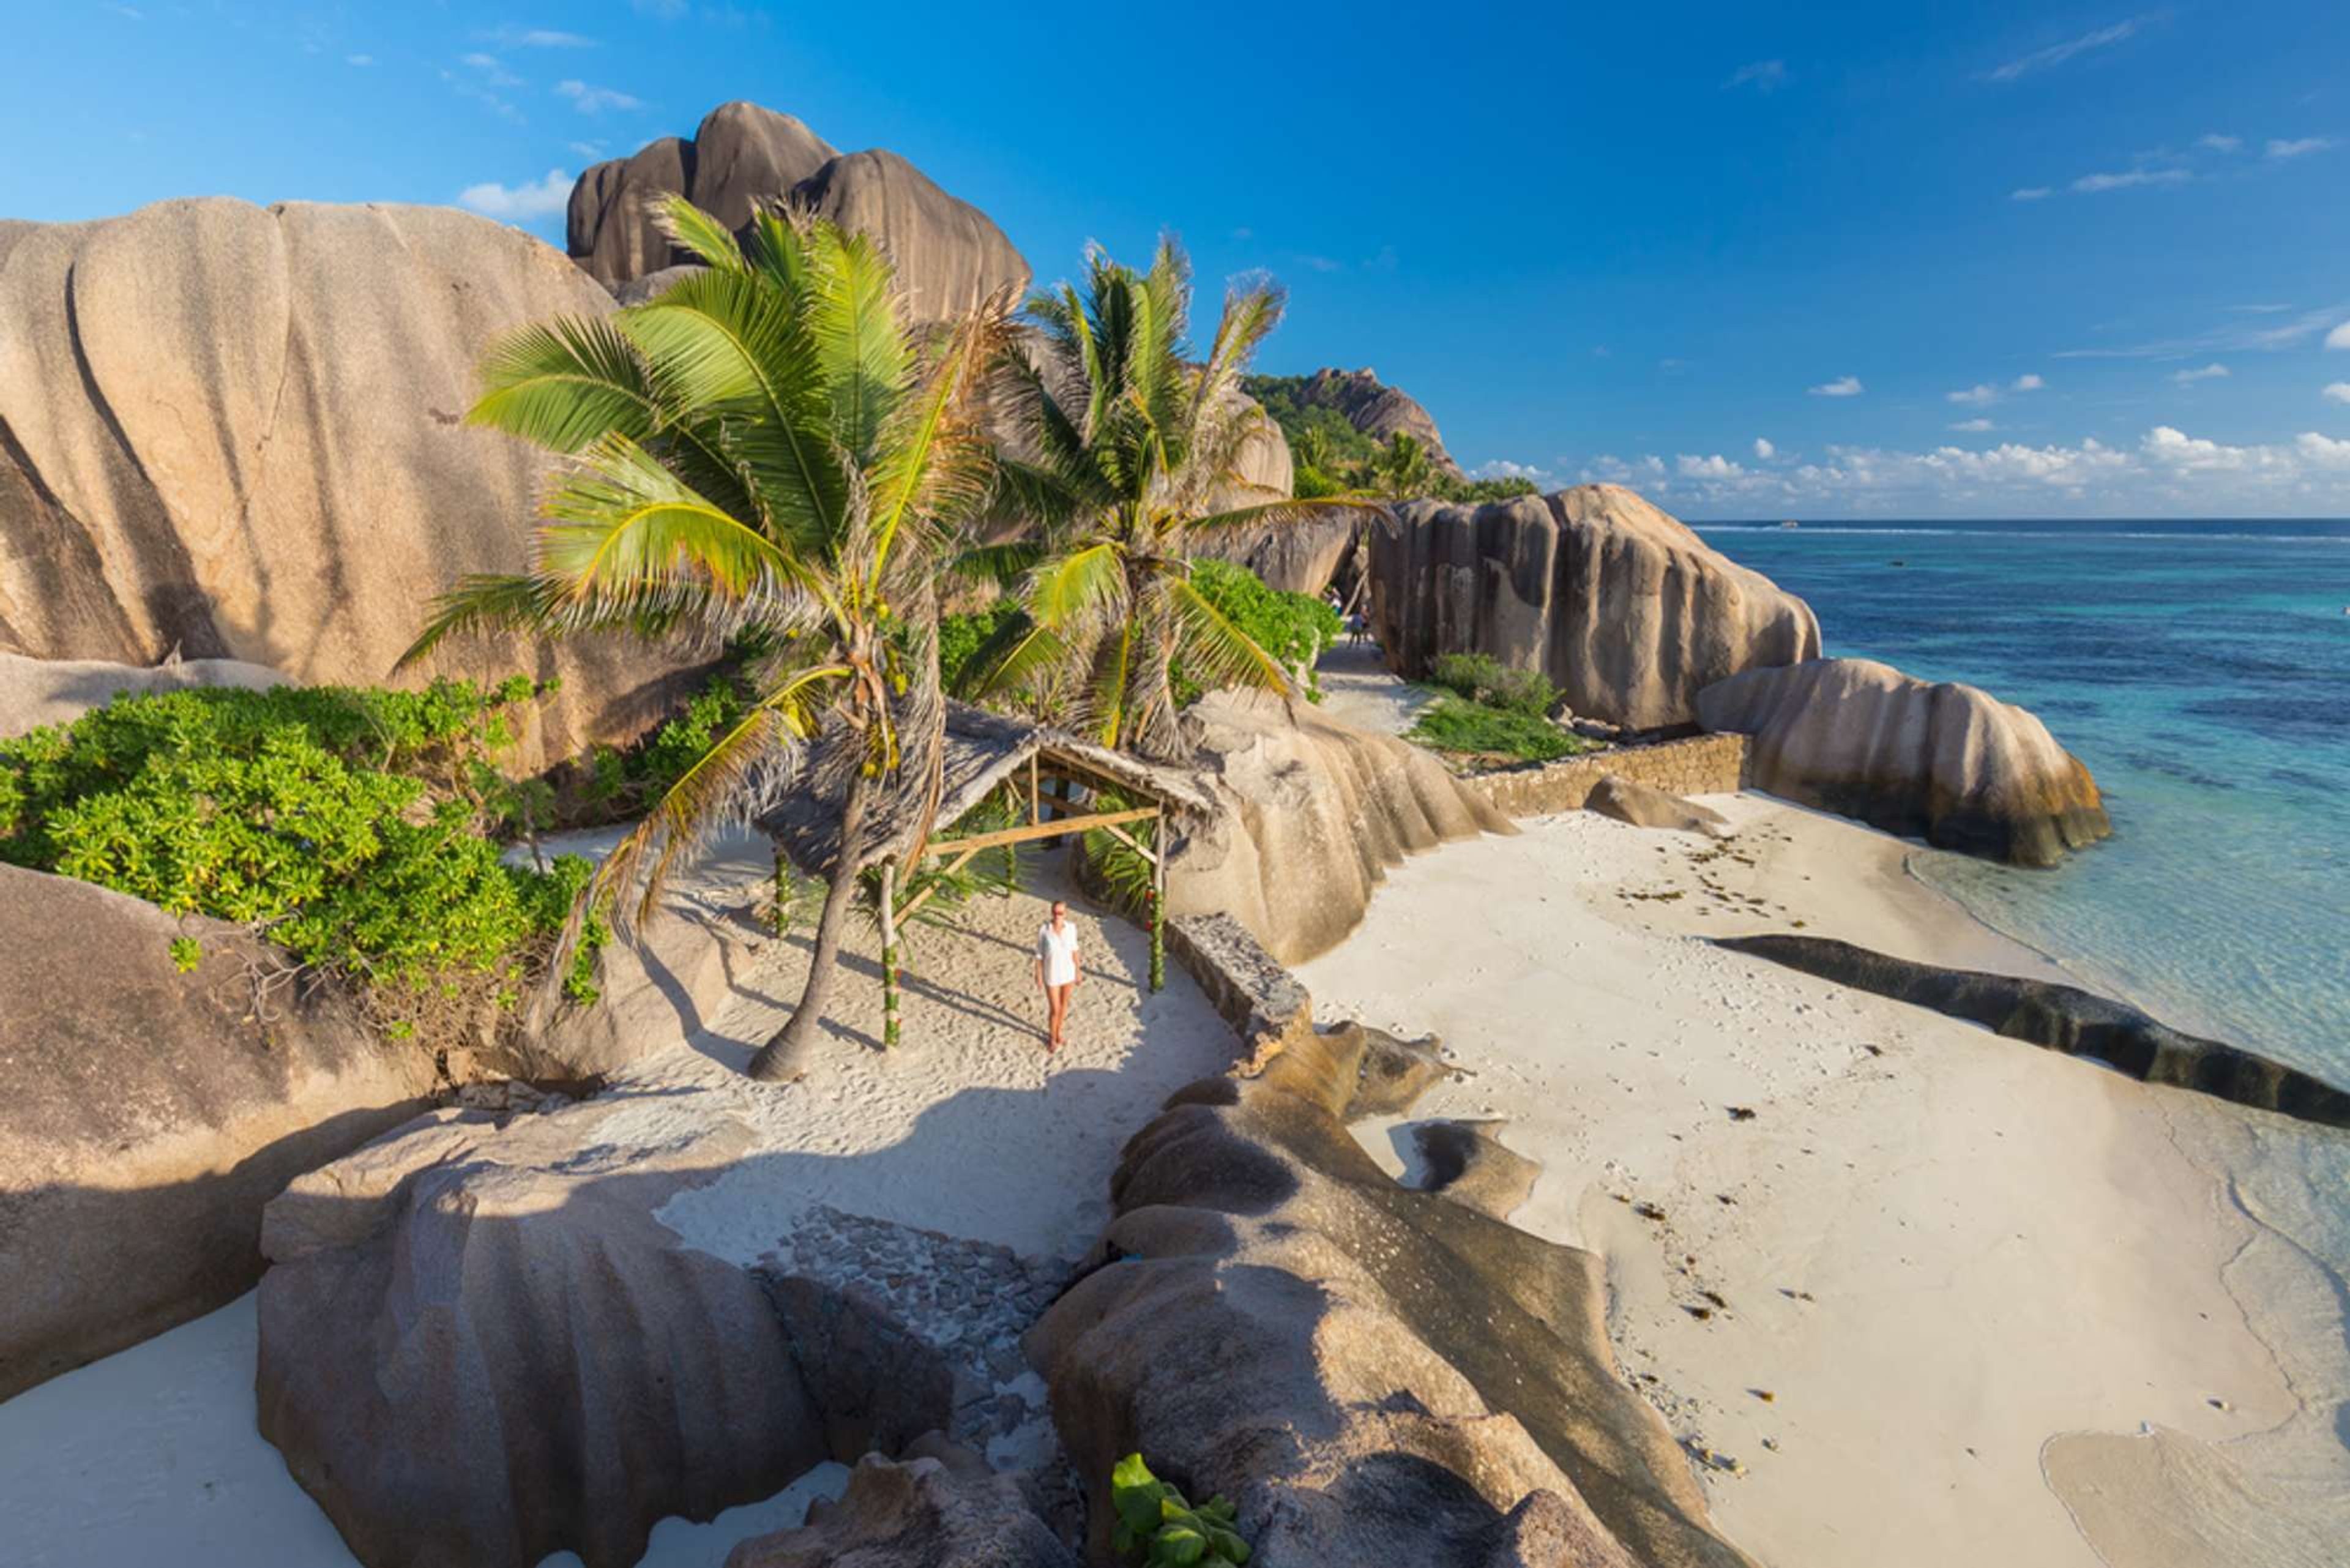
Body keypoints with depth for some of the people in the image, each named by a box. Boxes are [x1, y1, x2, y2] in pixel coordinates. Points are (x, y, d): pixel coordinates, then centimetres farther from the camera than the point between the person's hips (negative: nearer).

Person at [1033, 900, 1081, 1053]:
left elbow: (1073, 948, -1)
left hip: (1068, 972, 2)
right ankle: (1052, 1039, 37)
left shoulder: (1071, 928, -17)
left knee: (1064, 1003, 23)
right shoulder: (1043, 929, -24)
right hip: (1052, 974, -2)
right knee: (1055, 1010, 8)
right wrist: (1038, 975, -4)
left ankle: (1059, 1030, 51)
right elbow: (1039, 953, -12)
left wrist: (1078, 970, 6)